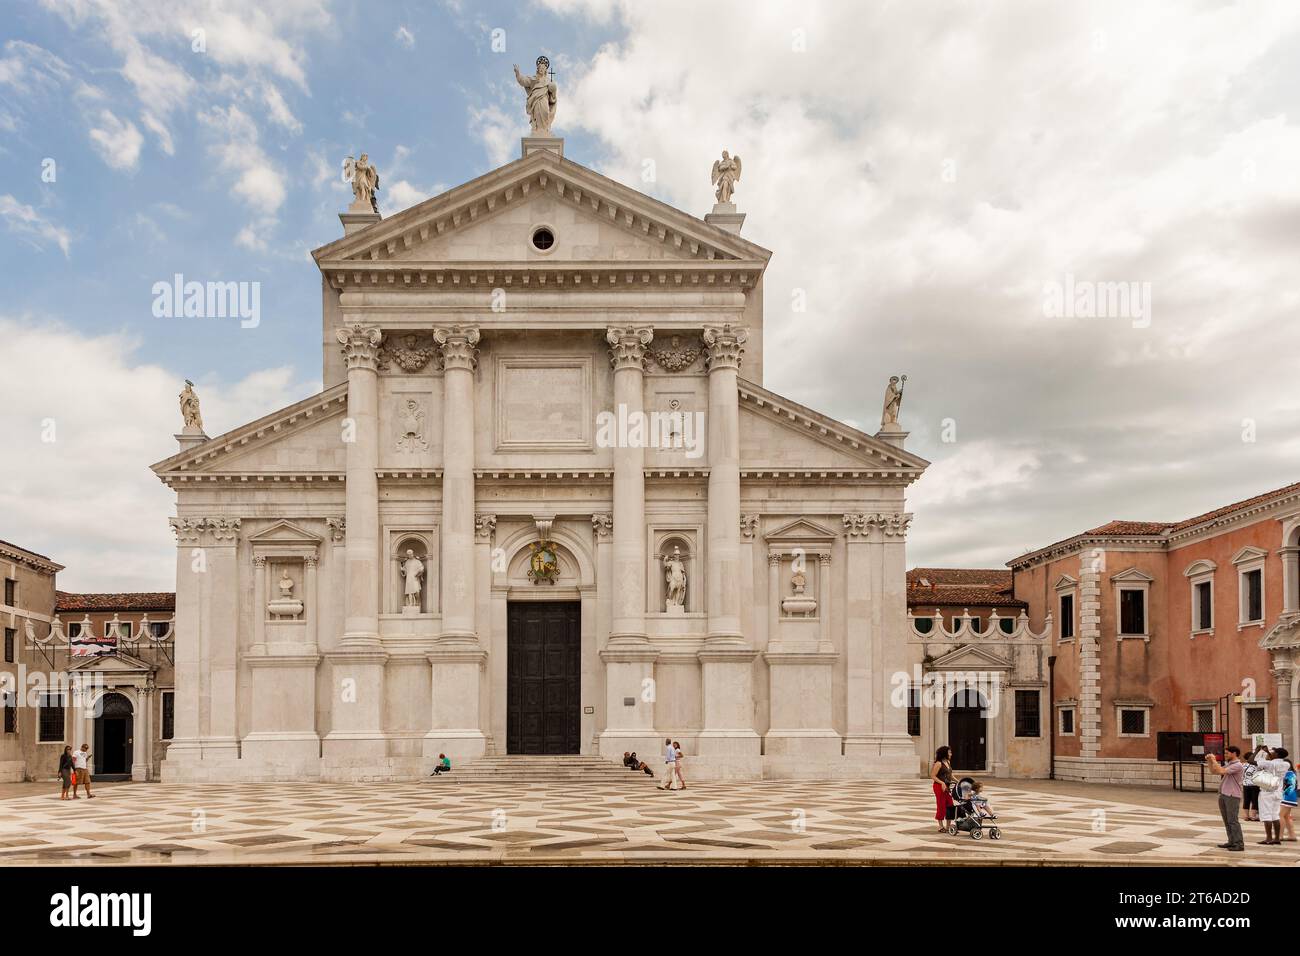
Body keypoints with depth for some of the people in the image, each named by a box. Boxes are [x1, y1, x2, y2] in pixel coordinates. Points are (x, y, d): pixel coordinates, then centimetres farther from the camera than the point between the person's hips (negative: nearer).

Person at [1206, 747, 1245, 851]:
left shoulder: (1238, 765, -12)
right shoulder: (1228, 764, 17)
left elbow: (1221, 771, -22)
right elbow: (1213, 771, 23)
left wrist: (1214, 760, -11)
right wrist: (1209, 761, 9)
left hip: (1232, 797, -9)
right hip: (1223, 795, 9)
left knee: (1232, 821, -9)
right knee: (1227, 821, 12)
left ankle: (1239, 844, -6)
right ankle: (1232, 842, 18)